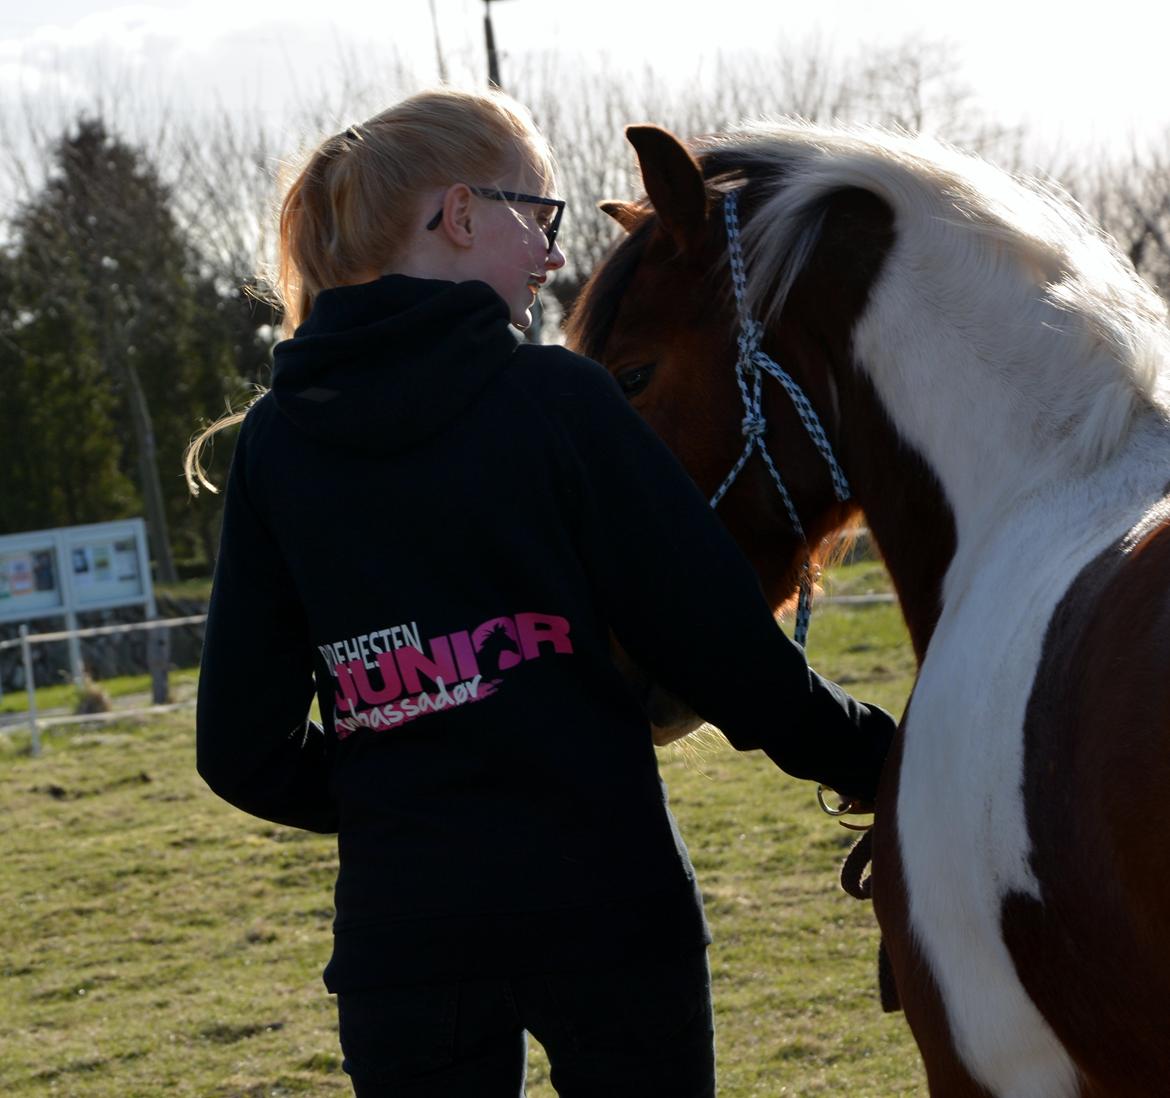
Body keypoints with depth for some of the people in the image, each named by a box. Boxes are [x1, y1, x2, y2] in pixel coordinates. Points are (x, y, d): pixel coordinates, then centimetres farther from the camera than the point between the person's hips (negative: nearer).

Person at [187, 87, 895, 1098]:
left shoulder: (277, 441, 2)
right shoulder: (557, 399, -8)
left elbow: (245, 752, 2)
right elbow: (715, 643, -8)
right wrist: (866, 755, 6)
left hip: (404, 929, 3)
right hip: (603, 906, -3)